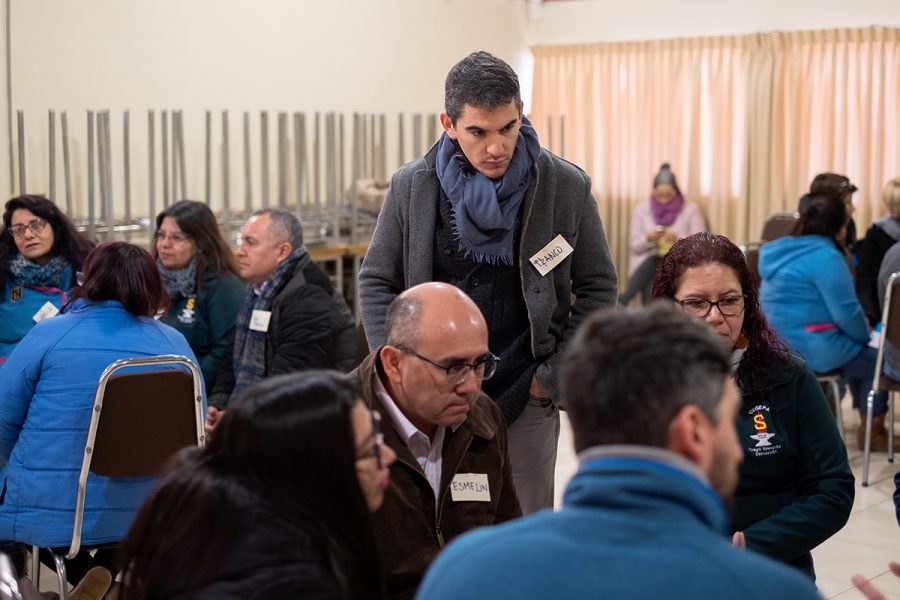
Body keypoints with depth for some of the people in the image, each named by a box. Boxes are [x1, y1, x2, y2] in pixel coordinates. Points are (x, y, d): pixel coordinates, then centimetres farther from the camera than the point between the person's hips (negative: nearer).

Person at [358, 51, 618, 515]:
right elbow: (377, 282, 6)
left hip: (527, 397, 0)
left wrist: (555, 374, -2)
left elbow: (598, 287, 4)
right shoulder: (411, 187, -3)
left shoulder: (567, 187, -4)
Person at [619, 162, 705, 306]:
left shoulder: (691, 209, 5)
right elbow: (634, 245, 9)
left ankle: (623, 301, -35)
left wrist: (679, 239, -17)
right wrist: (648, 239, -13)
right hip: (646, 263, 2)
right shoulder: (641, 209, 11)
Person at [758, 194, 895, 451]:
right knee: (875, 359, 11)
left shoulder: (784, 250, 11)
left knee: (858, 353, 26)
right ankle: (871, 431, 21)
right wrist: (865, 336, 1)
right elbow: (846, 312, -19)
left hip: (782, 343, 9)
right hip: (810, 349, -9)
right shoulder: (825, 256, -18)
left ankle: (865, 415, 33)